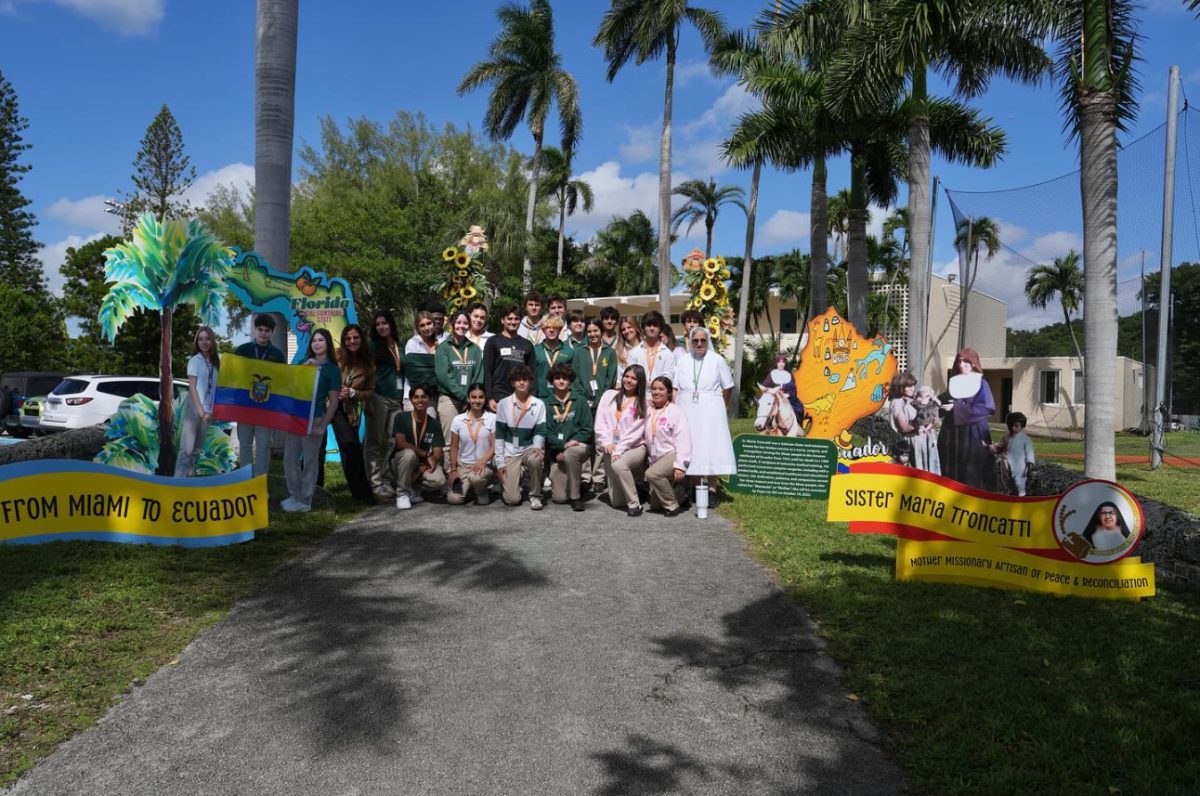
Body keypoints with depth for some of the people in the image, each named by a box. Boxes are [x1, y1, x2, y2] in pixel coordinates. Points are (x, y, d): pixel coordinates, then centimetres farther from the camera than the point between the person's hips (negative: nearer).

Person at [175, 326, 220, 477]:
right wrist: (200, 411, -16)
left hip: (207, 411, 5)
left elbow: (214, 388, 8)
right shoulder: (195, 360, -4)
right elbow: (192, 388, -9)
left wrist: (210, 411, 0)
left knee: (197, 449, 9)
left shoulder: (215, 361, 9)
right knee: (187, 448, -10)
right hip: (194, 409, -5)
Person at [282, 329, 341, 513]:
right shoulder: (304, 364, 15)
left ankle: (304, 501, 9)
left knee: (309, 460, 2)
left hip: (314, 419, -5)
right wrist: (305, 366, -7)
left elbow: (333, 402, -5)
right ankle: (293, 495, 20)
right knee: (290, 458, 8)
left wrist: (323, 426, -11)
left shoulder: (332, 369, -2)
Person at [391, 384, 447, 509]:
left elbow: (437, 453, -7)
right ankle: (402, 493, -17)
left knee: (439, 481, -29)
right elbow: (401, 443, -18)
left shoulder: (434, 424, -2)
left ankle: (413, 489, 1)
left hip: (424, 464, 2)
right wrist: (426, 454, -19)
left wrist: (425, 467, -24)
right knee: (409, 453, -37)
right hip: (401, 461, -1)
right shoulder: (402, 418, -8)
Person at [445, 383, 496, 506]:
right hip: (462, 465, 2)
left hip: (484, 465, -2)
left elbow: (494, 446, -7)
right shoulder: (458, 420, 2)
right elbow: (454, 448, 7)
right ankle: (469, 487, 17)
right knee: (453, 499, -19)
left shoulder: (492, 418, -5)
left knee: (476, 477, -38)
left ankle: (482, 492, -1)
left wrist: (482, 462, -23)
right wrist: (453, 470, -2)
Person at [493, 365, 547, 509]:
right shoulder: (503, 404, -4)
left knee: (535, 460, -39)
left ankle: (535, 495, -12)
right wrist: (500, 462, -9)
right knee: (512, 499, -14)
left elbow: (540, 431, -4)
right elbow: (499, 435, -3)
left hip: (530, 448, 1)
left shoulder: (539, 404, -2)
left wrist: (537, 446, -27)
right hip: (510, 452, -1)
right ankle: (510, 480, 24)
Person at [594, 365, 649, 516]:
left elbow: (636, 431, -6)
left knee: (618, 465, -39)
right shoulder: (609, 395, 11)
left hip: (634, 447, -3)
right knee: (616, 501, -4)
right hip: (611, 449, 3)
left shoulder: (643, 404, 2)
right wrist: (607, 442, -10)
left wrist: (619, 450, -15)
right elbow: (600, 421, 4)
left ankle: (634, 504, -22)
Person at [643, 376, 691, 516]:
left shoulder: (674, 410, -8)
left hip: (672, 455, -6)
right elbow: (647, 438, 12)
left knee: (652, 473, -34)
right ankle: (677, 490, 31)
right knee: (655, 505, 4)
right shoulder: (649, 411, 8)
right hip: (656, 458, 6)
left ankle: (673, 505, -16)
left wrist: (680, 465, -20)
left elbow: (683, 438, -14)